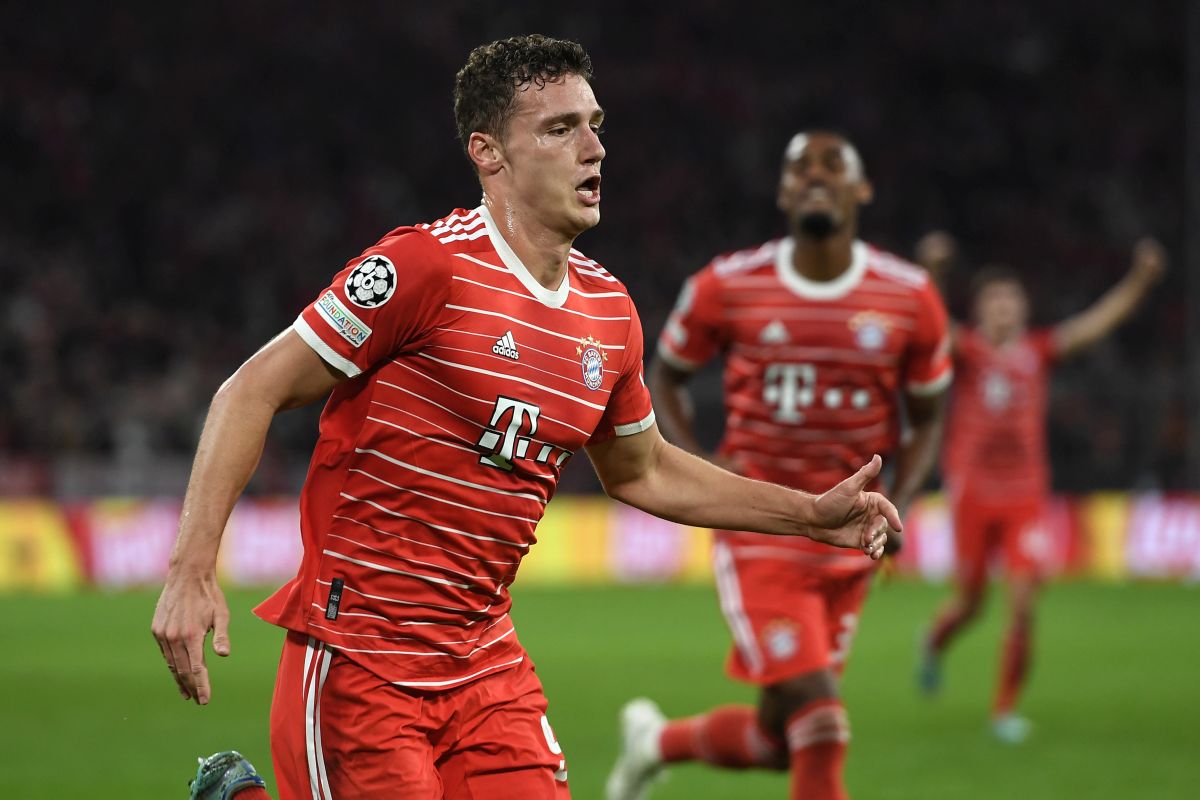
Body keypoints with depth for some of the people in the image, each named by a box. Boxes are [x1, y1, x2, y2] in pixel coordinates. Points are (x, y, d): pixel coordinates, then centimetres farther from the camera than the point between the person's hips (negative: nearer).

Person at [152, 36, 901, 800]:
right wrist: (193, 571, -22)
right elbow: (252, 392, -12)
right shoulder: (428, 265, -14)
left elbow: (642, 470, 25)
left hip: (488, 666, 7)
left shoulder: (609, 310, 8)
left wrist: (812, 514, 21)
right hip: (358, 665, -7)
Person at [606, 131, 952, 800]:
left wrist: (897, 508, -6)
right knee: (820, 724, -14)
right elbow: (667, 376, 10)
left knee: (776, 740, 9)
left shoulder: (909, 300, -3)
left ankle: (660, 740, 39)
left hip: (846, 542, 3)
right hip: (758, 535, -3)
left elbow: (927, 419, 10)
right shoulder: (728, 289, -7)